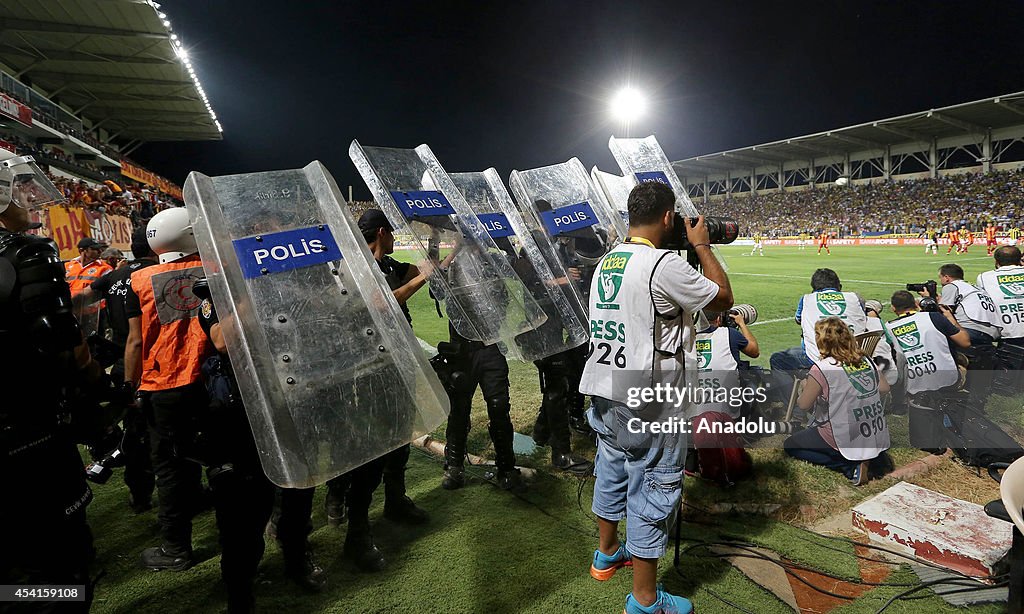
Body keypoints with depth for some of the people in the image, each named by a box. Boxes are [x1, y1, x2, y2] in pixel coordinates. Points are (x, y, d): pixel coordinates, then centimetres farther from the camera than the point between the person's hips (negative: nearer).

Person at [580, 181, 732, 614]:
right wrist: (702, 245, 5)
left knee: (612, 473, 24)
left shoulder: (605, 263, 7)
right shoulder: (665, 264, -18)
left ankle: (607, 554, 46)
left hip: (604, 390, 8)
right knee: (651, 491, 5)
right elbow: (723, 298, -5)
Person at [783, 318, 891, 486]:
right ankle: (873, 458, 11)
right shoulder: (865, 360, 2)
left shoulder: (822, 367, -17)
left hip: (848, 442, -7)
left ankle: (852, 467, -3)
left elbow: (804, 405, -10)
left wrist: (806, 388, 9)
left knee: (790, 445, 9)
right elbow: (884, 388, 16)